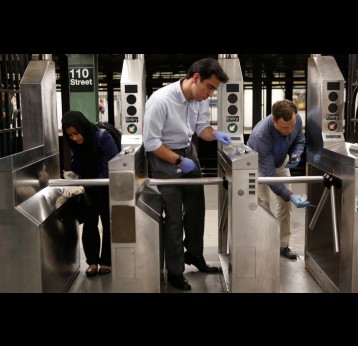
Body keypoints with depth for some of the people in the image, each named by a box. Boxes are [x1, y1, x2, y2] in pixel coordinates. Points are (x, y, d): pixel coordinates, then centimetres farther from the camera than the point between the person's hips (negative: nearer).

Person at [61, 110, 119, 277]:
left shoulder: (104, 138, -27)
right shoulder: (75, 144, -9)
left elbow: (108, 172, -31)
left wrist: (83, 188, -38)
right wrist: (72, 173, -15)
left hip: (107, 189, -4)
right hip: (88, 190, 4)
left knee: (108, 225, 8)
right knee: (89, 225, 3)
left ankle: (106, 261, 23)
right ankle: (92, 261, 18)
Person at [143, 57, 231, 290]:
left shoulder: (201, 99, -9)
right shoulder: (161, 101, -28)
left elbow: (201, 127, 5)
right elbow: (151, 143, -23)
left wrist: (215, 134, -16)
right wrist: (179, 161, -22)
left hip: (188, 152, 7)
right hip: (164, 157, -6)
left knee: (196, 208, 14)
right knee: (174, 217, -1)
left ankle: (194, 254, 36)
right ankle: (175, 271, 15)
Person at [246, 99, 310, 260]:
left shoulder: (296, 120, -28)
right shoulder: (260, 135, -43)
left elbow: (300, 141, -4)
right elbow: (269, 174, -41)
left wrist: (295, 155, -26)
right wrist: (291, 196, -48)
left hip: (281, 162, 5)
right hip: (259, 165, -4)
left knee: (285, 203, -1)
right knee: (262, 204, -12)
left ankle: (283, 245, 10)